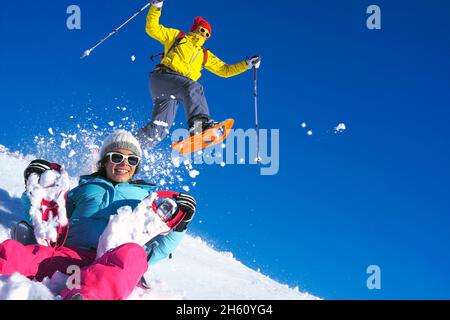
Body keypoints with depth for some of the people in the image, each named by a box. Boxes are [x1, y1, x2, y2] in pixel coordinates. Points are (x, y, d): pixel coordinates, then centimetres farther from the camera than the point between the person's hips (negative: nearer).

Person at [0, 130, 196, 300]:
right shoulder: (85, 188, 33)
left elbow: (159, 248, 25)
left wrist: (179, 224, 8)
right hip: (71, 253, 1)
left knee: (133, 253, -41)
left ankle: (84, 295, -67)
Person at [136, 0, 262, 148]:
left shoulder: (205, 55, 32)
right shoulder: (176, 36, 21)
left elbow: (225, 70, 31)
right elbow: (152, 29, 14)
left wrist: (248, 64, 20)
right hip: (163, 76, -5)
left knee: (160, 129, -12)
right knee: (193, 87, -35)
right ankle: (200, 121, -55)